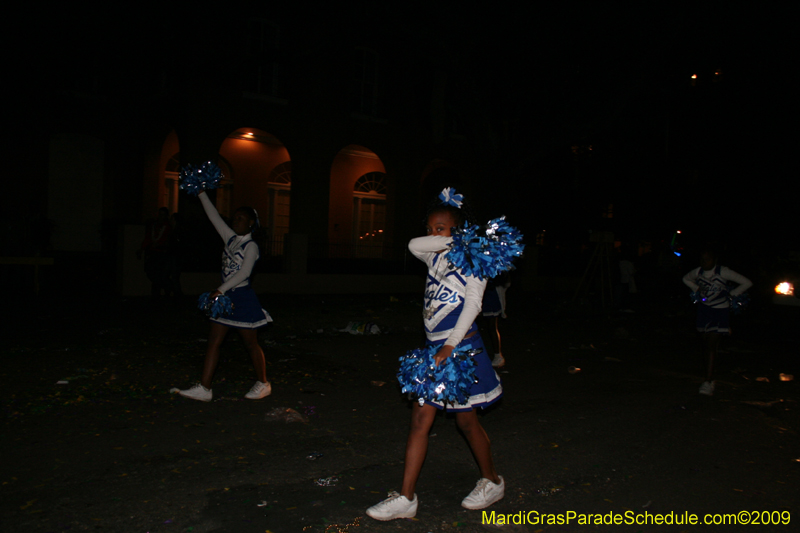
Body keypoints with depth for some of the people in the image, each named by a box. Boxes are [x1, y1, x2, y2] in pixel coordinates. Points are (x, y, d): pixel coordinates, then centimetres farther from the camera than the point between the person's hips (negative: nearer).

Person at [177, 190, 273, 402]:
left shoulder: (251, 246, -11)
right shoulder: (231, 238, 10)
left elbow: (244, 273, -22)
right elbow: (214, 217, 12)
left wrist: (220, 290, -27)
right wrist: (202, 194, 10)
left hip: (242, 298, -8)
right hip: (225, 297, 8)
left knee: (251, 344, 4)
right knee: (213, 341, 4)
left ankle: (263, 384, 20)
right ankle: (204, 388, 7)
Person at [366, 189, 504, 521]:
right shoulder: (436, 258, 12)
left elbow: (472, 305, -14)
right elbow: (414, 245, -8)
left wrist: (451, 345, -20)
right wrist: (455, 242, -11)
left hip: (460, 348, -6)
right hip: (435, 348, 6)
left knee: (466, 421, 7)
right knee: (420, 418, 3)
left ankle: (492, 481, 32)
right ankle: (406, 498, 10)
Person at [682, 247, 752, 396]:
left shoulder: (723, 272, -14)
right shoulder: (698, 272, 0)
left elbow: (747, 283, -7)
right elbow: (686, 279, 22)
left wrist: (730, 294, -6)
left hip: (720, 311, -5)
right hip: (704, 309, 5)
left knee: (711, 346, -13)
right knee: (707, 346, 9)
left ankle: (708, 382, -14)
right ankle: (711, 379, 21)